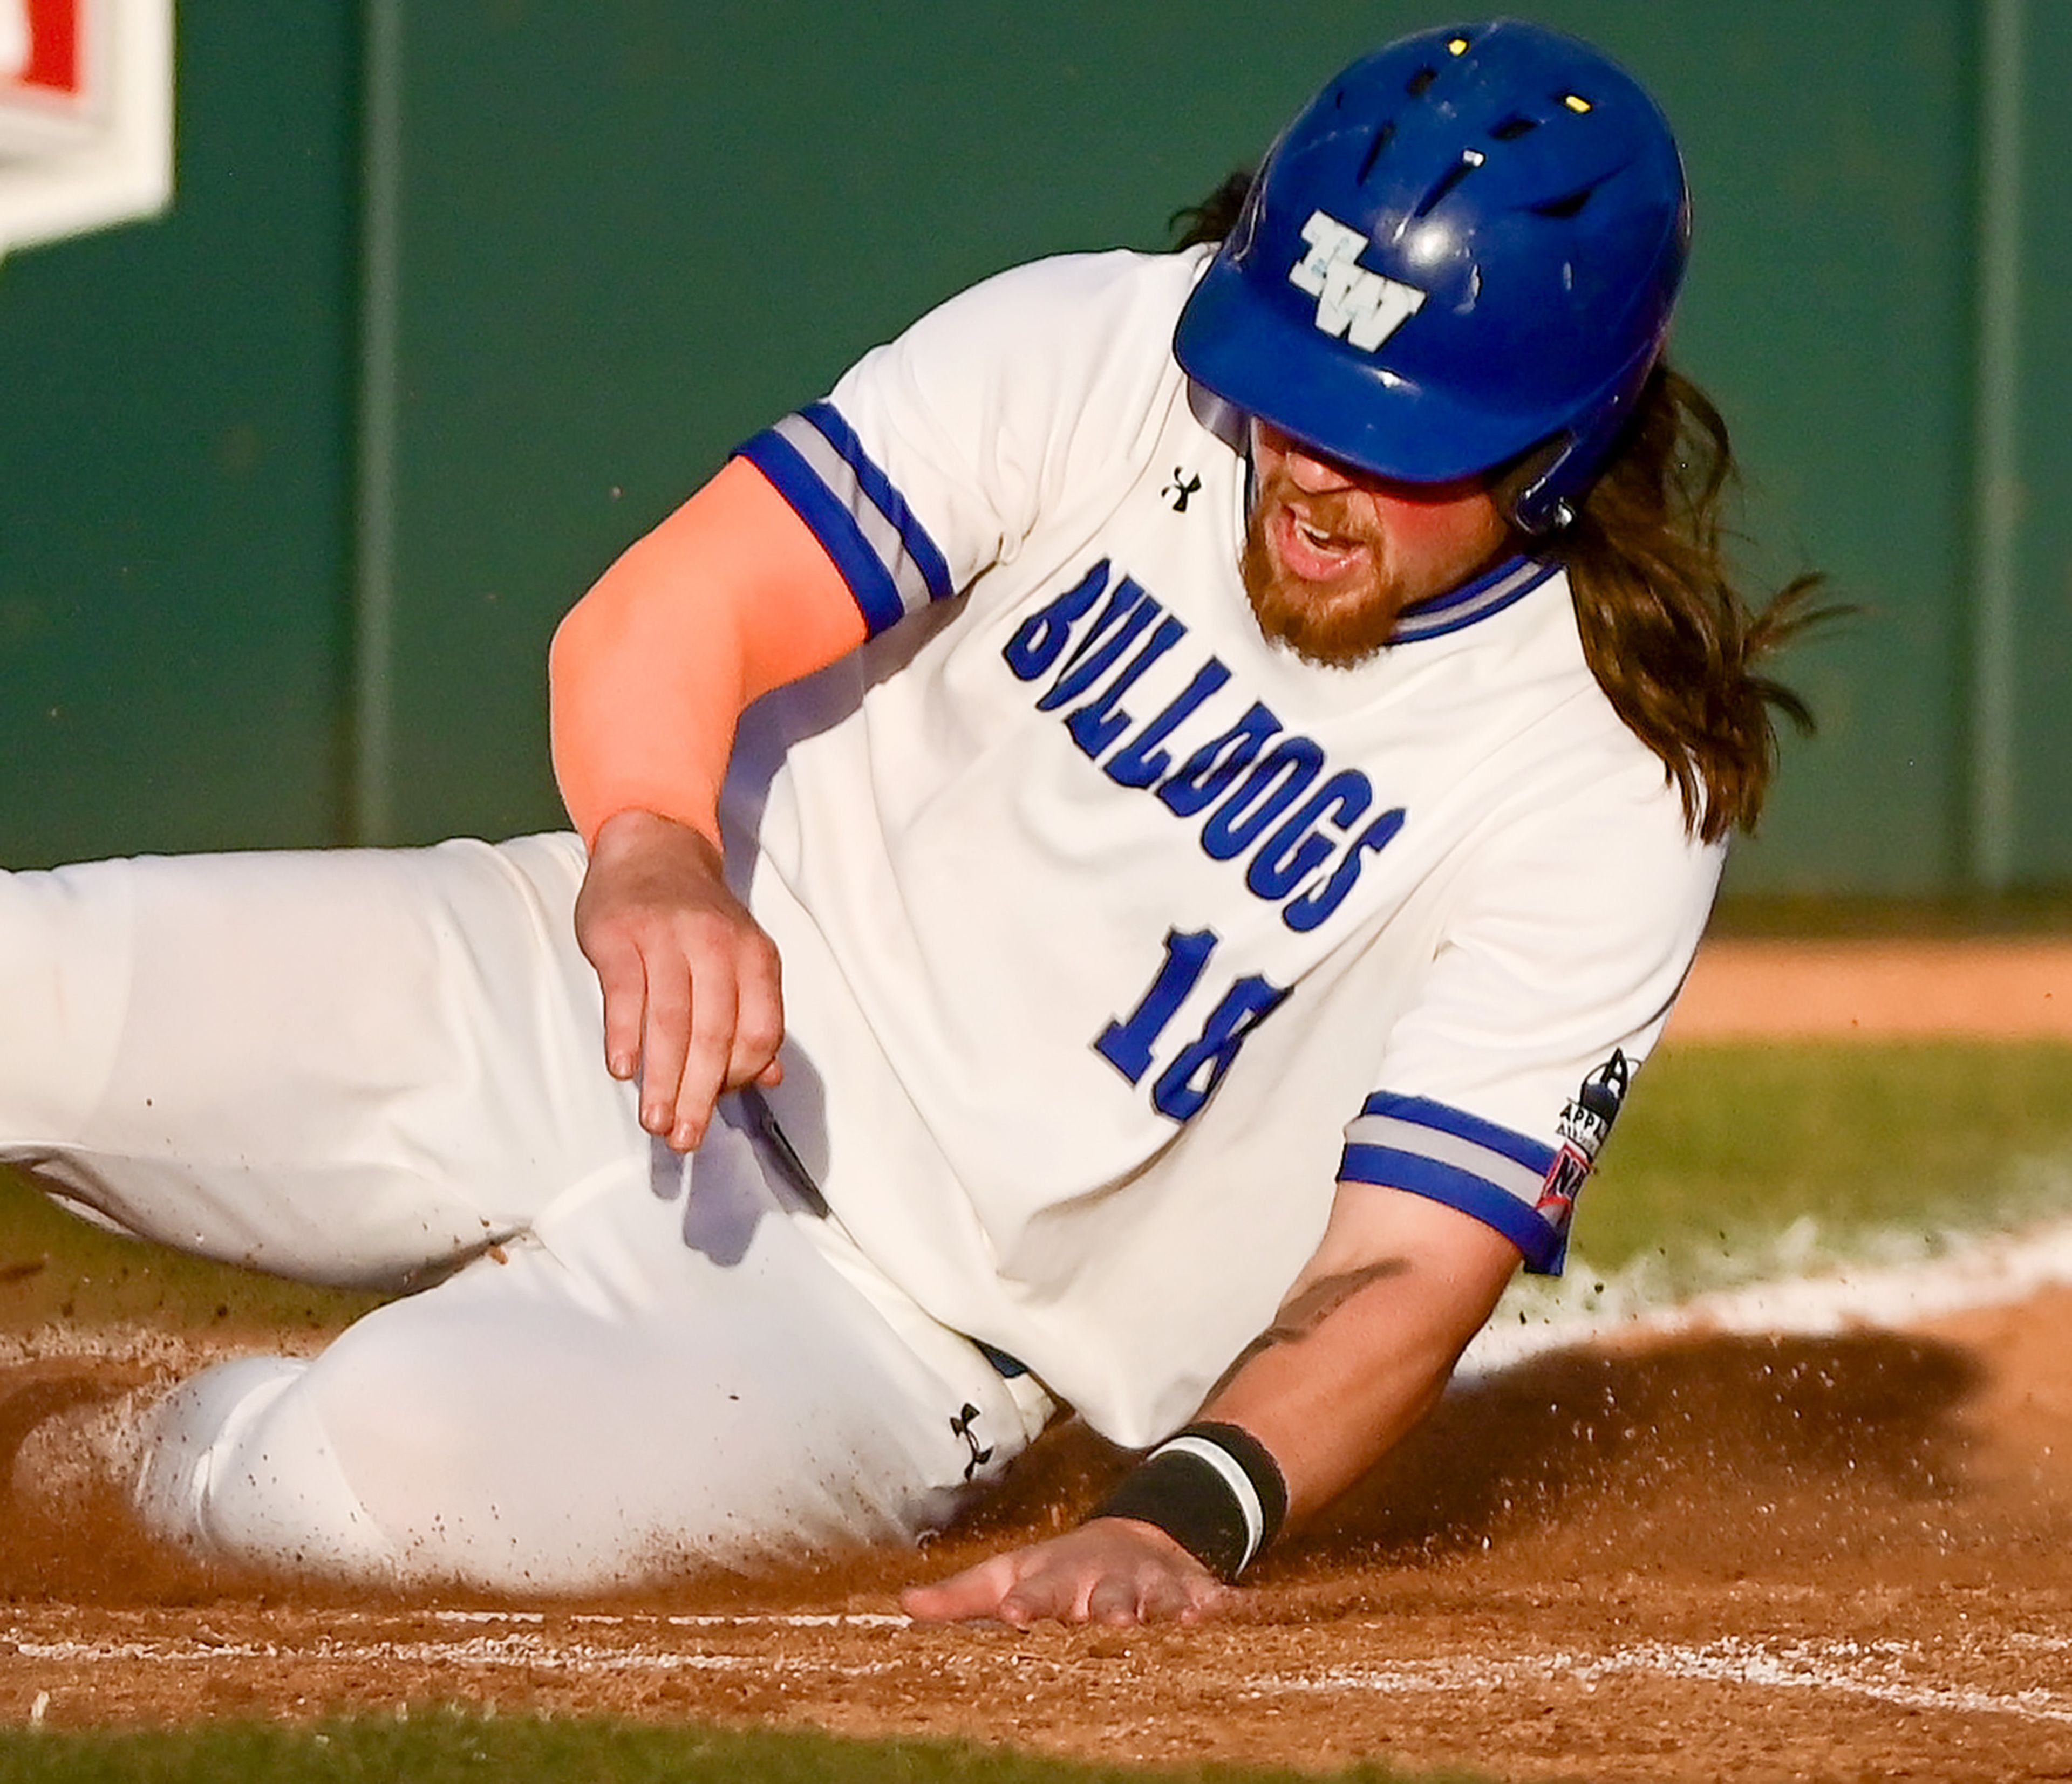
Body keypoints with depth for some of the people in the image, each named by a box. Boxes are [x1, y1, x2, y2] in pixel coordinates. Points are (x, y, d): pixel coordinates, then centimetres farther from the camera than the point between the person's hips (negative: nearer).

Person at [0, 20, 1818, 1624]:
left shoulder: (1616, 794, -12)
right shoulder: (1101, 356, -8)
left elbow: (1414, 1255, -16)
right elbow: (657, 622, -15)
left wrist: (1184, 1518, -35)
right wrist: (651, 851, -38)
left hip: (887, 1317, -2)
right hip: (567, 1004, 2)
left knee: (371, 1475, -30)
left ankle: (202, 1447, 4)